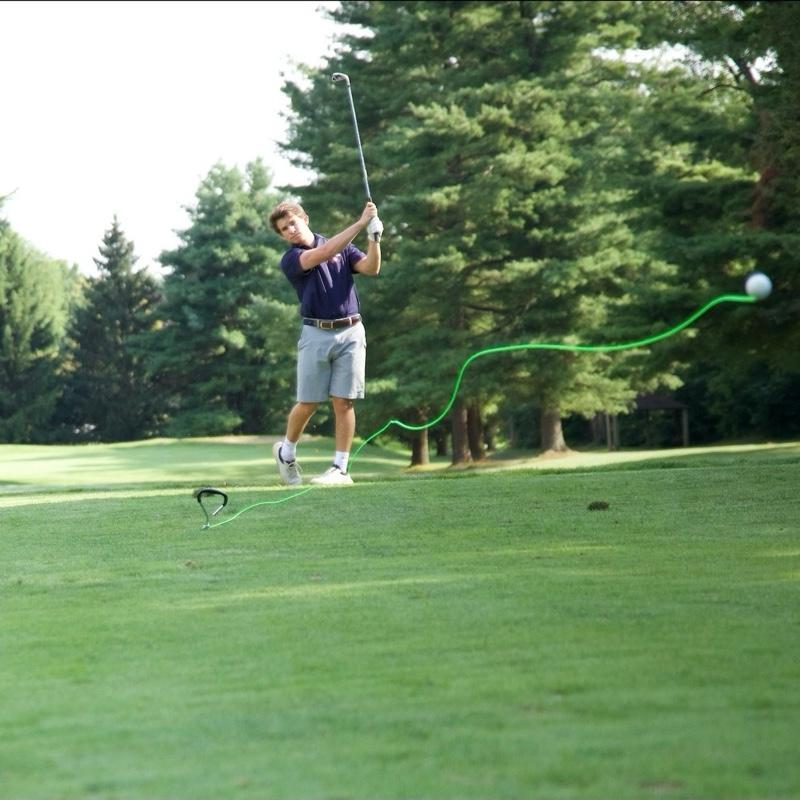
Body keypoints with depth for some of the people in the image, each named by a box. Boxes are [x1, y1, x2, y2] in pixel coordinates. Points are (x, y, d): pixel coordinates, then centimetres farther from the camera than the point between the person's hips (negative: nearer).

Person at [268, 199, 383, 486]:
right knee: (308, 403, 0)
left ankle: (340, 468, 0)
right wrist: (360, 223, -20)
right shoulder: (290, 260, -1)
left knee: (343, 402, -3)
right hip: (316, 334, -2)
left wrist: (374, 238, -19)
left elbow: (370, 268, -2)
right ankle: (286, 452, 24)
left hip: (350, 332, 2)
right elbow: (324, 253, -18)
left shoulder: (343, 247, 12)